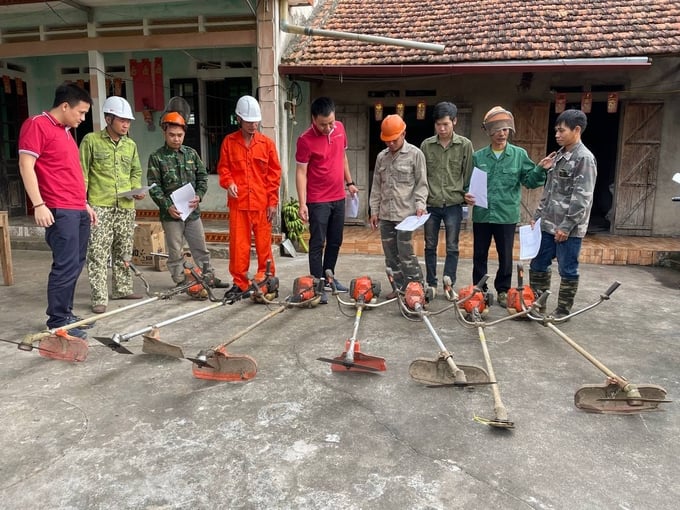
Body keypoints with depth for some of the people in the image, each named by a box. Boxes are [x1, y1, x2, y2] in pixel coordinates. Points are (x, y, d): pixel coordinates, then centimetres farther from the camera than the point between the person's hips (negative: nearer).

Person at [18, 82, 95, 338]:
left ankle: (65, 315, 19)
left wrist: (85, 204, 24)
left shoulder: (66, 132, 21)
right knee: (65, 266, -8)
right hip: (59, 211, -9)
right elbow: (26, 166, -13)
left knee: (75, 265, 10)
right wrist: (38, 204, -19)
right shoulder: (37, 124, -5)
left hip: (78, 210, 9)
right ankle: (57, 322, 1)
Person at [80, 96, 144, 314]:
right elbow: (82, 173, -2)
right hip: (99, 206, -5)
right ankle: (99, 298, -2)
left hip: (126, 207, 5)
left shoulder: (131, 145, 12)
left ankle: (122, 289, 26)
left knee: (124, 251, 13)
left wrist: (136, 189, 2)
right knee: (98, 253, -5)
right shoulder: (91, 140, -2)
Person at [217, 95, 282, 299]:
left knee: (264, 243, 5)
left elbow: (274, 174, 4)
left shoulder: (267, 143, 5)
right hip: (238, 202, 1)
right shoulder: (229, 142, 6)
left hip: (262, 203, 0)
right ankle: (239, 282, 13)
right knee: (238, 243, 3)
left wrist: (273, 201, -1)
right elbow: (223, 167, 10)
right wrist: (228, 182, -12)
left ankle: (266, 280, 17)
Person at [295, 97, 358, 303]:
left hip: (338, 197, 6)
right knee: (318, 243, -1)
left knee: (335, 241, 15)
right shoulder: (305, 140, -16)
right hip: (318, 201, -6)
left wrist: (349, 182, 17)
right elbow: (301, 172, -15)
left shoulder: (340, 128, 2)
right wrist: (302, 204, -20)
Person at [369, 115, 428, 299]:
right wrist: (374, 210, 12)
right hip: (385, 214, 6)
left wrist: (420, 204, -15)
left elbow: (421, 184, -3)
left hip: (406, 213, -5)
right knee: (390, 254, 9)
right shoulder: (381, 157, 12)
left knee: (405, 254, -5)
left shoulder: (415, 154, -2)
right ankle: (398, 287, 20)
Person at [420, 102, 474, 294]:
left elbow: (468, 175, 2)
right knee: (430, 246, 9)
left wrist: (467, 197, -1)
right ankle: (431, 284, 21)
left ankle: (449, 285, 13)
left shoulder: (465, 145, -2)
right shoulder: (426, 145, 2)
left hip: (453, 204, -1)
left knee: (452, 248, 4)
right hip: (431, 204, 2)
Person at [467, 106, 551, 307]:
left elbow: (529, 181, 2)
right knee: (479, 255, 11)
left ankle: (503, 291, 26)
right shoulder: (478, 156, 3)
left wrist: (540, 169, -16)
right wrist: (467, 195, -12)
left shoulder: (519, 154, 1)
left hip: (507, 215, -1)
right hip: (481, 215, 1)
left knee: (506, 256, 9)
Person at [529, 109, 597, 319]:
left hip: (569, 228, -8)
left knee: (567, 270, 3)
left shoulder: (584, 158, -11)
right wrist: (537, 216, 15)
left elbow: (581, 198, -16)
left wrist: (566, 226, -19)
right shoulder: (559, 156, 14)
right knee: (538, 265, 12)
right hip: (548, 224, 8)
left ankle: (563, 311, 15)